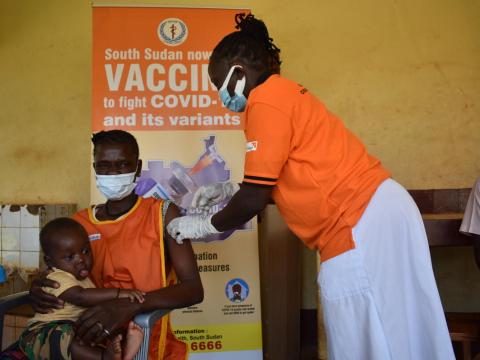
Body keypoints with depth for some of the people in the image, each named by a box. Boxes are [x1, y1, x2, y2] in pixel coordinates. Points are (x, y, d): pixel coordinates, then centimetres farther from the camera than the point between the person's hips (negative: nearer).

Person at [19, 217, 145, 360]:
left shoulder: (83, 278, 15)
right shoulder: (57, 278, -15)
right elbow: (80, 297, -30)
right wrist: (117, 293, -33)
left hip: (75, 330, 8)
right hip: (48, 331, -8)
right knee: (59, 338, -39)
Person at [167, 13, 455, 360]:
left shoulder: (265, 100, -12)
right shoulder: (284, 93, 18)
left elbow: (255, 199, -12)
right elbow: (277, 179, 24)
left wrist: (204, 225, 5)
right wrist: (227, 191, 22)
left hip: (360, 223, -10)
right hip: (376, 211, 10)